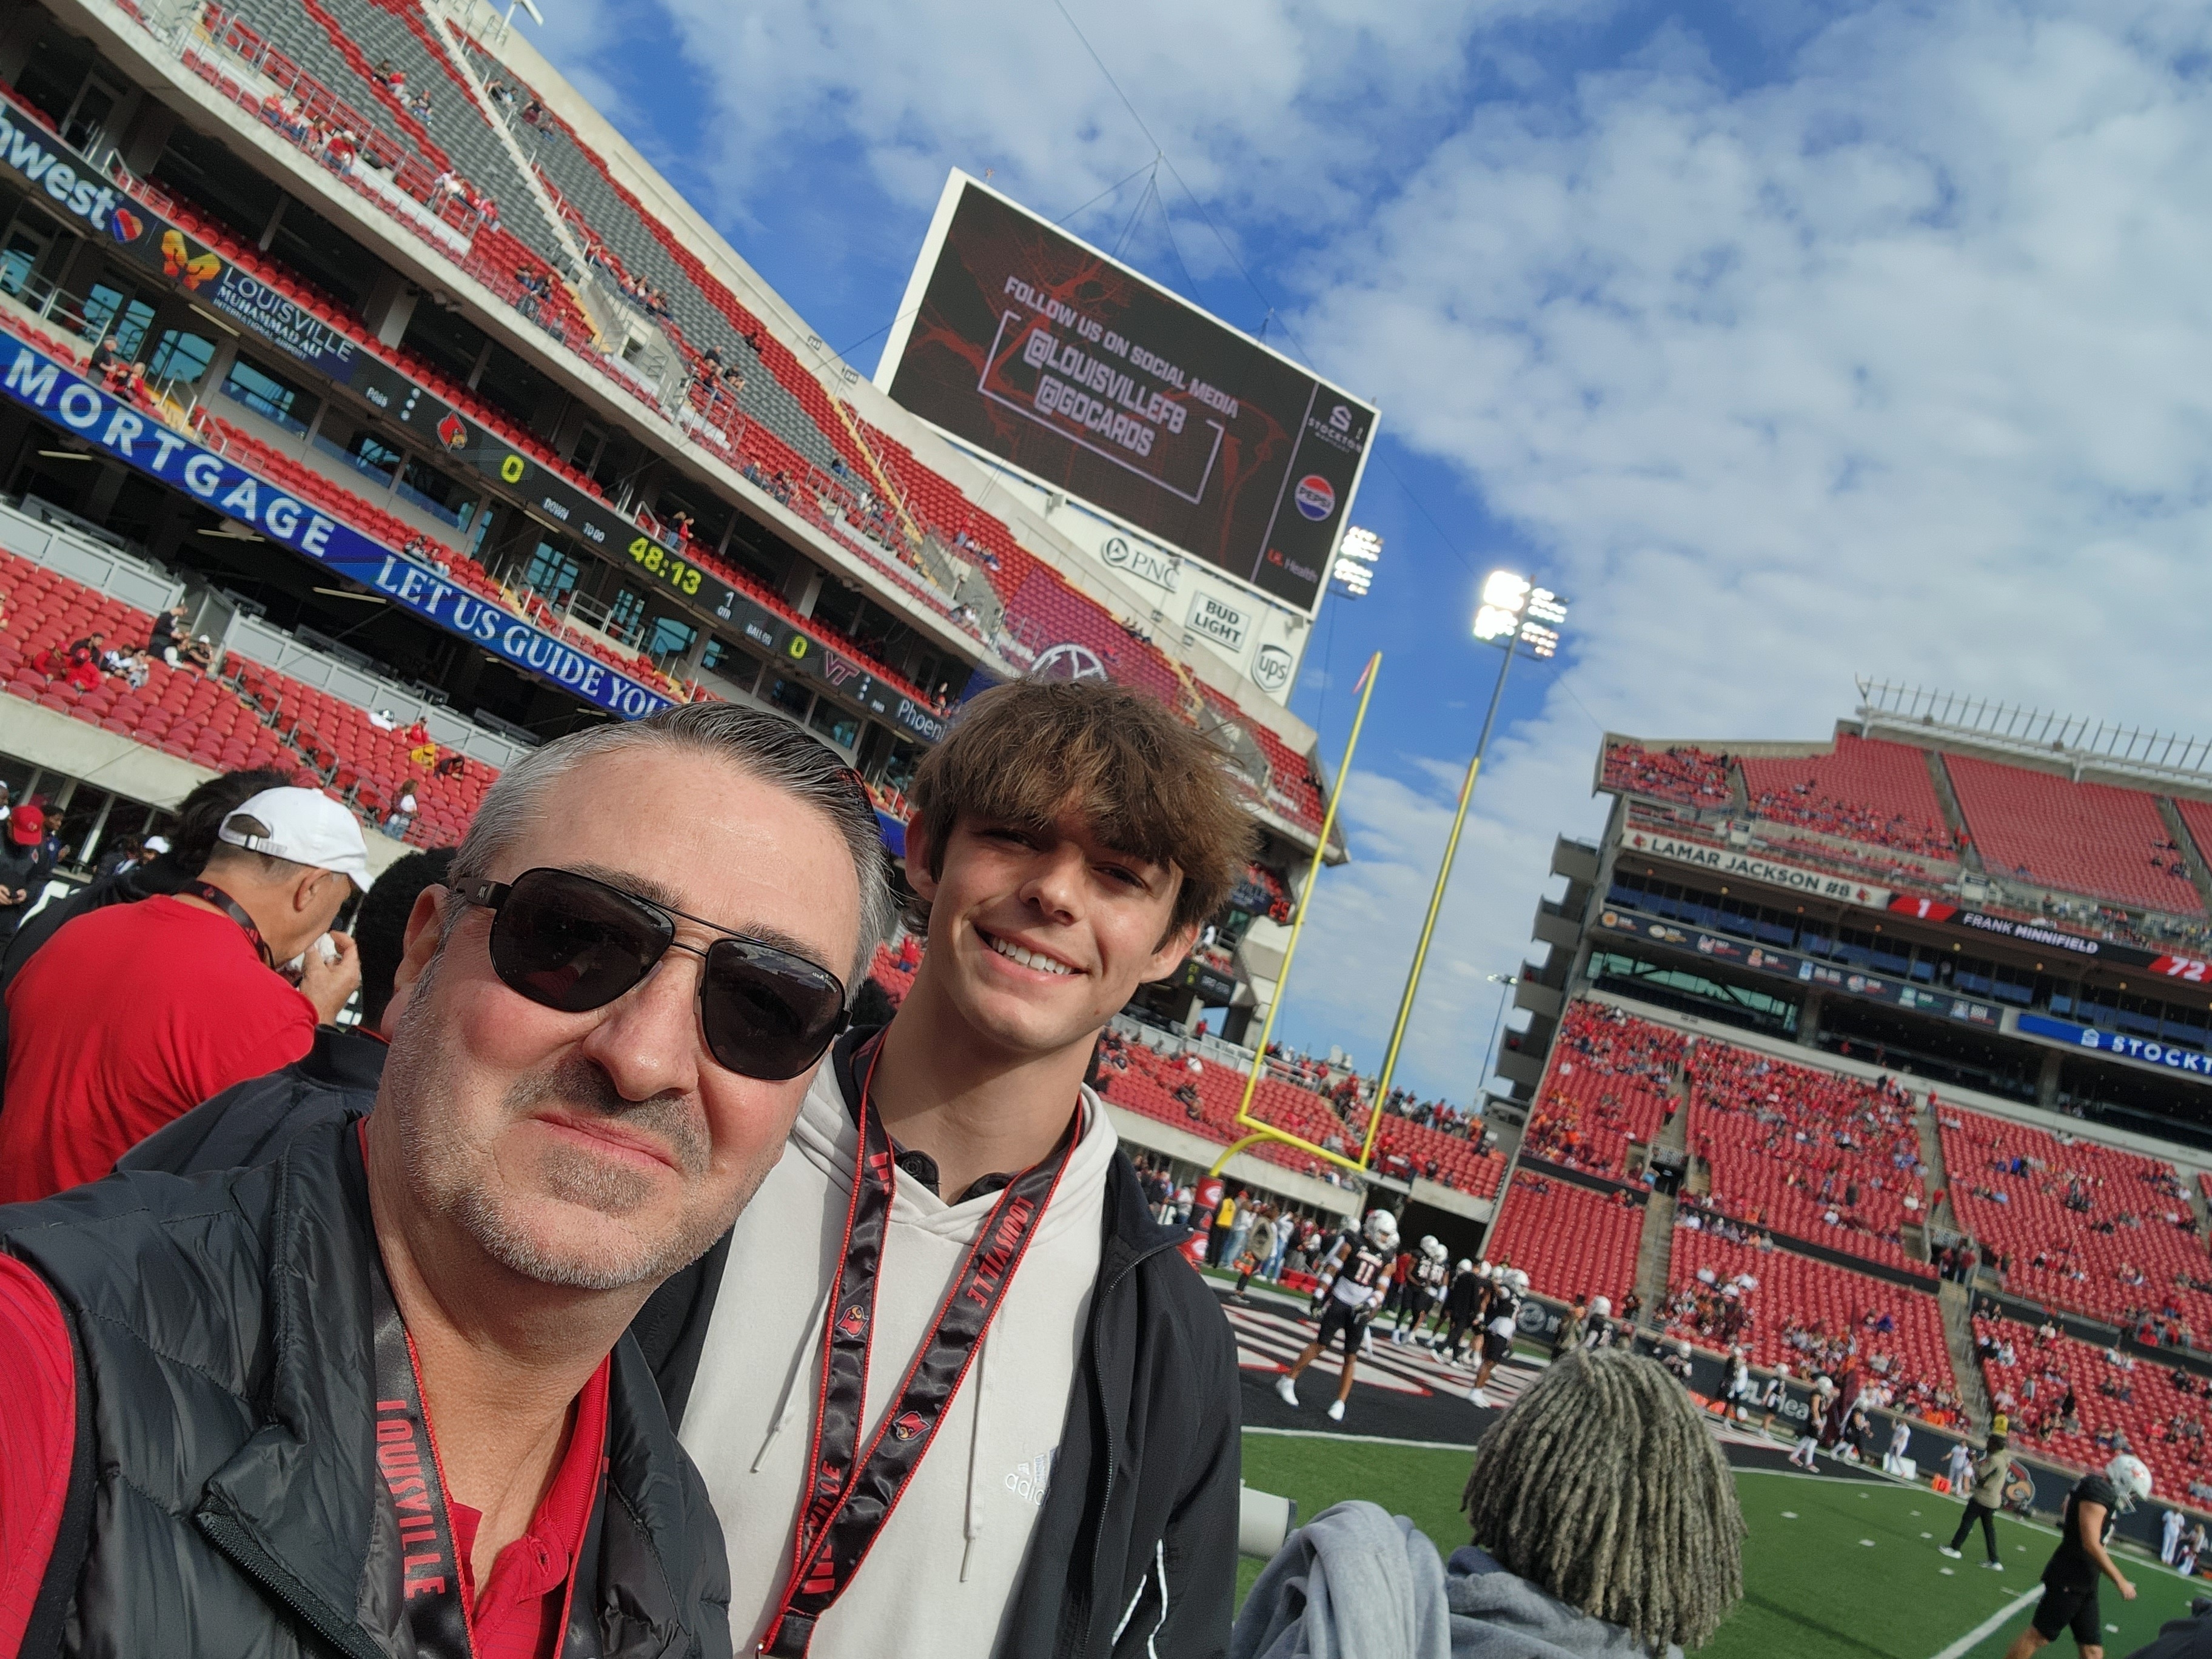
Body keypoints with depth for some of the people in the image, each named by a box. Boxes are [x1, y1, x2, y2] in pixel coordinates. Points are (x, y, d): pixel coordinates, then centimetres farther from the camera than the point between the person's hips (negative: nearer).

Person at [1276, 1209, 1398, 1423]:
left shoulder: (1388, 1258, 4)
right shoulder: (1354, 1243, -8)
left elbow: (1382, 1288, 2)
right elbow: (1331, 1269, -6)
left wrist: (1370, 1304, -15)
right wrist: (1319, 1295, -10)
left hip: (1360, 1309, 4)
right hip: (1339, 1303, -4)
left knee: (1351, 1356, 2)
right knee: (1321, 1344, -3)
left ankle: (1340, 1403, 9)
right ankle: (1287, 1381, 9)